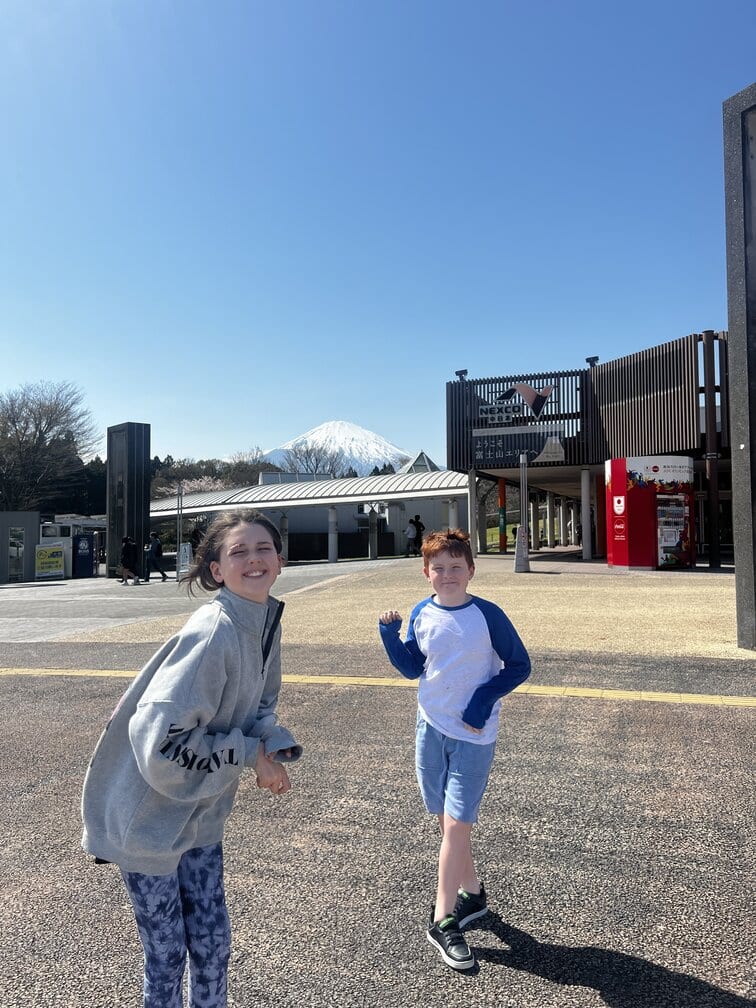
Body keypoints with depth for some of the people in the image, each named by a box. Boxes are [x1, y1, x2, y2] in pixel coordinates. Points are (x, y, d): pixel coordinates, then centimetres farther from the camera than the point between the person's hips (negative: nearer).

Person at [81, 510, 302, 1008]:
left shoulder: (267, 621, -5)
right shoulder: (213, 632, -30)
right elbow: (160, 740, -33)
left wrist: (276, 750, -12)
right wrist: (251, 752, -23)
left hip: (201, 816, 7)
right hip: (149, 817, -7)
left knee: (212, 944, 20)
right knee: (167, 955, 14)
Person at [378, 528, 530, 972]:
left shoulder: (487, 615, -14)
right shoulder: (422, 614, -2)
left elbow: (520, 666, -6)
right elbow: (412, 668, 6)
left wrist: (484, 699, -17)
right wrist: (390, 634, -8)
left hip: (474, 733, -4)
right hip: (431, 726, 5)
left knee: (456, 823, -3)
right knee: (447, 819, 16)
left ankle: (443, 919, 12)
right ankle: (472, 893, 36)